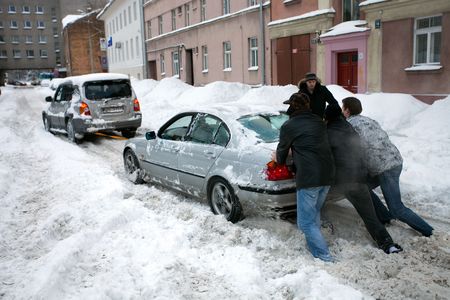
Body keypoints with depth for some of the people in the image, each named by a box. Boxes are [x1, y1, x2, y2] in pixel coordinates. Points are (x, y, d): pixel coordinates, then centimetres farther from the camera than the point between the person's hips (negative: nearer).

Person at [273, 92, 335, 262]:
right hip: (327, 175, 7)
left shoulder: (289, 126, -2)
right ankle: (314, 247, 30)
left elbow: (282, 151, 11)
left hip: (308, 178, -7)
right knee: (314, 214, 23)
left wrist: (278, 158, 34)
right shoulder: (319, 122, 16)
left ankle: (325, 258, -1)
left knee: (306, 222, 1)